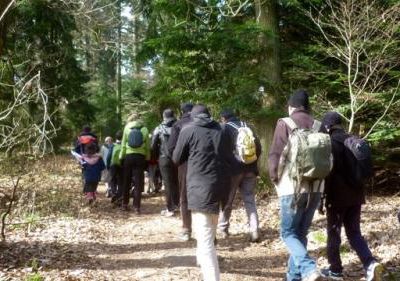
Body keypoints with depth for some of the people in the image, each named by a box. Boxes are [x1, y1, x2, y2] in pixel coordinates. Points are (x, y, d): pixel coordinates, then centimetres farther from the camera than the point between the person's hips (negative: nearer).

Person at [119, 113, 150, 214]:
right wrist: (147, 159, 7)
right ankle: (136, 207, 0)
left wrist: (121, 157, 8)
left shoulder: (127, 128, 3)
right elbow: (148, 146, -1)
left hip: (128, 156, 1)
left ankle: (125, 204, 21)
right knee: (138, 183, 2)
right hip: (140, 157, -1)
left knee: (126, 182, 14)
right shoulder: (144, 129, 2)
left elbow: (123, 145, 1)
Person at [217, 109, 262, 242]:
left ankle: (223, 228, 20)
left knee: (227, 200, 10)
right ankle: (254, 231, -4)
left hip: (233, 168, -4)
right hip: (250, 168, 4)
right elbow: (258, 147, 12)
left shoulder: (225, 128, 1)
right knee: (250, 200, 5)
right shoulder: (247, 126, 14)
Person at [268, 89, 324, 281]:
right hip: (315, 186, 5)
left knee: (288, 233, 4)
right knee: (301, 233, 15)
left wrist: (275, 179, 7)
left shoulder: (285, 123, -5)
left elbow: (275, 156, -7)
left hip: (293, 186, -5)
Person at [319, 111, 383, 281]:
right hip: (356, 195, 7)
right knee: (354, 232, 12)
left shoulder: (332, 143, -13)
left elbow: (328, 172, -16)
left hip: (338, 196, -7)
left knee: (333, 232, 7)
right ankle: (370, 264, -5)